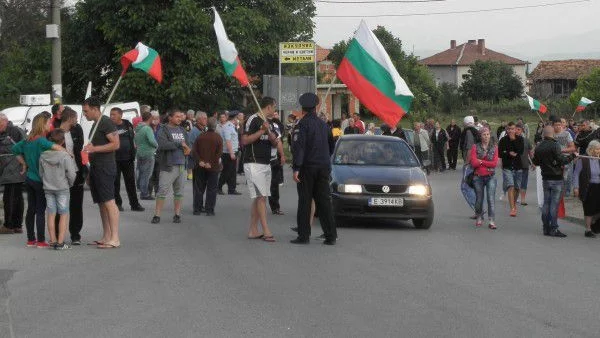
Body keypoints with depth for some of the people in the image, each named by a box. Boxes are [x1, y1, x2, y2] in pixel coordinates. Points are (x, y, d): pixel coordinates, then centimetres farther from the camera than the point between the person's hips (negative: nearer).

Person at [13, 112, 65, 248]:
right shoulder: (41, 140, -18)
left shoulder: (27, 140, 7)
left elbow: (15, 150, 19)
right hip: (40, 180, -7)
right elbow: (56, 147, -36)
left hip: (29, 179, 7)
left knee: (31, 210, 11)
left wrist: (24, 163, 17)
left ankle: (31, 239, 16)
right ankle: (41, 241, 0)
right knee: (40, 211, -3)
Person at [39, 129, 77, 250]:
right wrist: (69, 184, 6)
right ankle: (60, 242, -3)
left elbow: (41, 173, 5)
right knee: (63, 215, 2)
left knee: (51, 215, 9)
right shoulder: (65, 156, -15)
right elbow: (71, 174, -13)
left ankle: (53, 241, 11)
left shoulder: (43, 156, -2)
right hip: (62, 188, -4)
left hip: (48, 189, 4)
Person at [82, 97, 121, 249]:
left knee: (109, 202, -13)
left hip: (105, 168, -10)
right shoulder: (96, 124, 21)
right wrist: (90, 173, 24)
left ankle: (115, 239, -16)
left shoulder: (106, 122, -10)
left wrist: (94, 149, -22)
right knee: (101, 203, 8)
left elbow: (115, 144, -19)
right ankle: (106, 237, 10)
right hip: (96, 168, 10)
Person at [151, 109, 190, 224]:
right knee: (162, 191, -7)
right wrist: (180, 144, -16)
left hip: (181, 165, 6)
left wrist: (187, 148, 1)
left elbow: (188, 142, 26)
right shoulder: (163, 130, -6)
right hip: (168, 166, -6)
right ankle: (157, 215, -2)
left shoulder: (182, 130, 14)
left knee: (179, 192, 10)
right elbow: (162, 144, -23)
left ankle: (177, 214, 18)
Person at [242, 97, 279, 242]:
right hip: (254, 164, -9)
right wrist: (262, 131, -21)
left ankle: (253, 231, 10)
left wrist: (268, 131, -8)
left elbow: (275, 142, 11)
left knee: (258, 198, 7)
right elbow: (244, 140, -16)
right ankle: (266, 231, -15)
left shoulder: (267, 122, 17)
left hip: (265, 164, 9)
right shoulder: (254, 120, -10)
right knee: (261, 197, -12)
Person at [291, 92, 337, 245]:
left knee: (304, 201, 0)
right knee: (324, 200, 7)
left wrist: (296, 168, -21)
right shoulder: (323, 124, 11)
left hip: (308, 166, -5)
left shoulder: (303, 124, -8)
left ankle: (304, 235, 1)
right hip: (324, 167, 5)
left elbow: (299, 146, -18)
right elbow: (331, 145, 22)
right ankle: (330, 235, 4)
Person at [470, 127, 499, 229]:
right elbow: (474, 163, -9)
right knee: (479, 199, 9)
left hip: (491, 176, -1)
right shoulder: (475, 147, 1)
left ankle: (491, 221, -11)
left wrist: (481, 161, -9)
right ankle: (479, 218, 26)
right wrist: (488, 163, -10)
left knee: (491, 198, -10)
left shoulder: (494, 147, 3)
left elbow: (495, 163, -7)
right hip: (478, 177, 1)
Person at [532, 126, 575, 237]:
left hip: (545, 178, 6)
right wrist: (571, 157, -5)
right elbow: (561, 160, -19)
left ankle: (546, 228, 13)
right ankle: (553, 229, -5)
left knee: (546, 203, 11)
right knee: (554, 204, -5)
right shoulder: (554, 145, -15)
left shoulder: (538, 147, 5)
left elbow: (535, 162, 14)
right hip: (556, 178, -6)